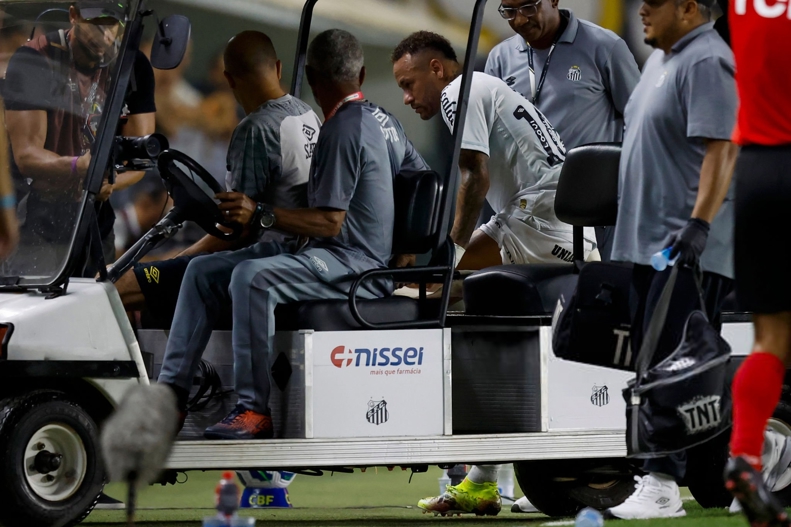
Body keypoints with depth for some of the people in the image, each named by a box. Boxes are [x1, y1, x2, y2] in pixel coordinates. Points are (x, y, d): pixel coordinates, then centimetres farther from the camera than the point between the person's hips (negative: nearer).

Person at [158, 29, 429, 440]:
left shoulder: (342, 131, -15)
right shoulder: (383, 121, 13)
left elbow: (329, 222, -20)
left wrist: (262, 214, -23)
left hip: (354, 265, -10)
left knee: (252, 278, -35)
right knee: (202, 272, 4)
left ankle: (255, 410, -32)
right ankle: (171, 392, -2)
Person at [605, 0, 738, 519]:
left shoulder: (707, 62, -13)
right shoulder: (661, 58, 19)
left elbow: (722, 148, -22)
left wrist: (699, 224, -30)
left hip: (690, 248, -10)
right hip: (649, 242, 10)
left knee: (671, 362, -14)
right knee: (651, 362, 9)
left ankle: (663, 484, -16)